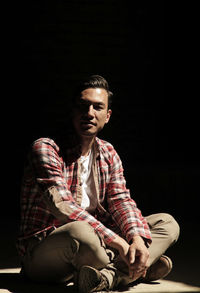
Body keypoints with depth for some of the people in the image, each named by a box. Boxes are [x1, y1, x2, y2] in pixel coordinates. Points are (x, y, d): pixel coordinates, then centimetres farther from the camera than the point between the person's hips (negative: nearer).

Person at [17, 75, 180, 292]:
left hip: (95, 242, 8)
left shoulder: (108, 154, 12)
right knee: (79, 231, -42)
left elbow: (121, 201, 2)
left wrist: (137, 238, -20)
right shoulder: (45, 148, -10)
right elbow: (62, 207, -22)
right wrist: (118, 242, -28)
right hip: (41, 253, -8)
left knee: (167, 223, -4)